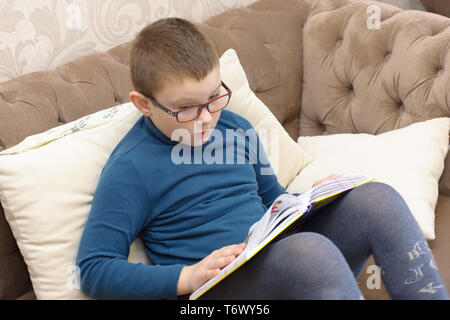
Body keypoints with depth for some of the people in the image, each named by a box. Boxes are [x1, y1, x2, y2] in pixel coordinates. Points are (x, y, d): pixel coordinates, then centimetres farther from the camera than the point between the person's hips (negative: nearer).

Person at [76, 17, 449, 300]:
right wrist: (187, 277, -21)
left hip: (285, 264, 7)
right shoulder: (130, 168, -8)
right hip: (218, 286, -6)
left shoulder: (234, 127, 12)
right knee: (311, 250, -36)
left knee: (376, 198, -13)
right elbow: (93, 269, -11)